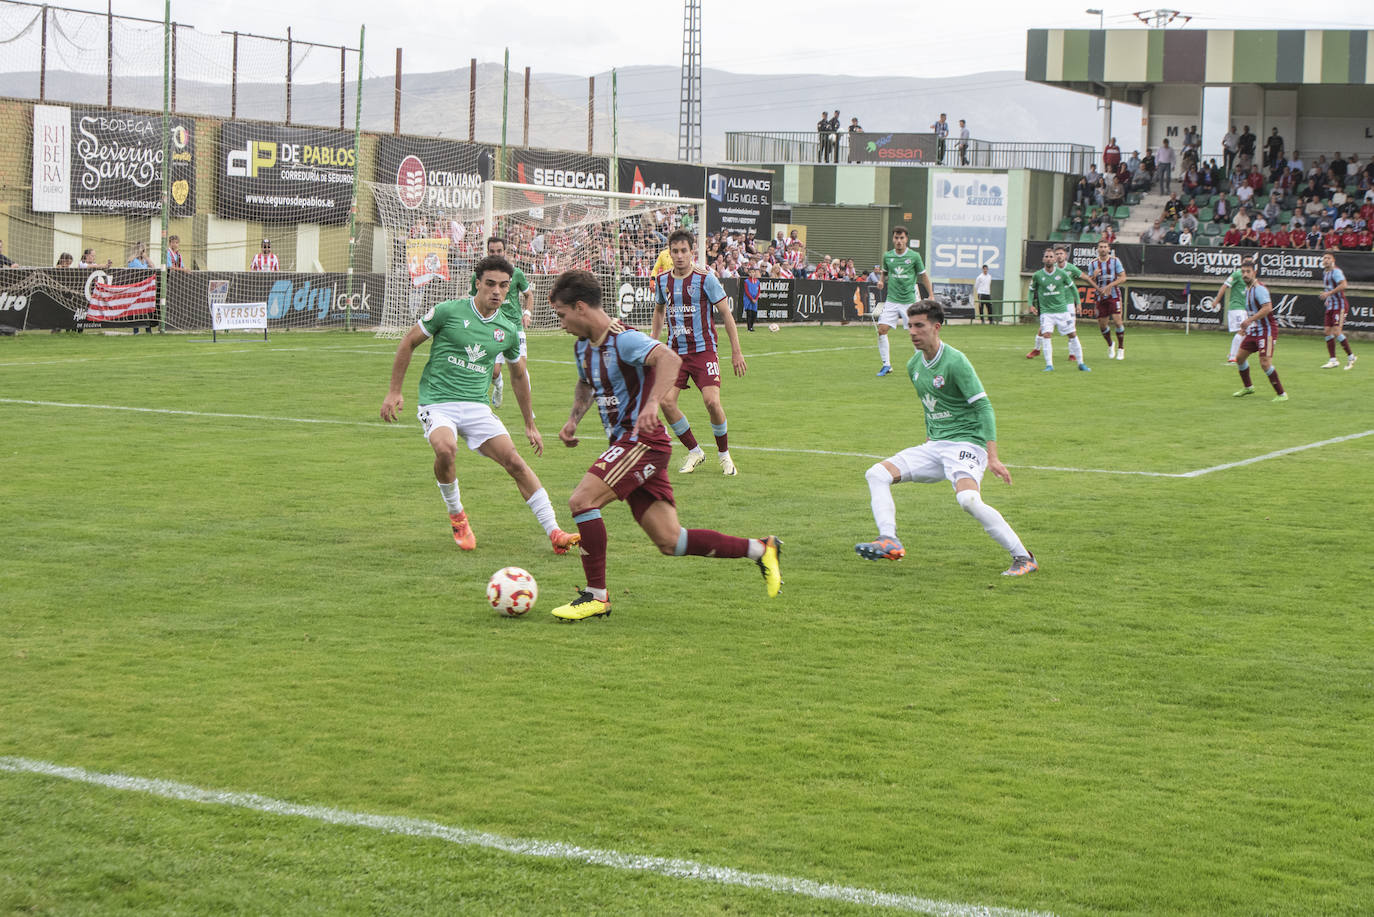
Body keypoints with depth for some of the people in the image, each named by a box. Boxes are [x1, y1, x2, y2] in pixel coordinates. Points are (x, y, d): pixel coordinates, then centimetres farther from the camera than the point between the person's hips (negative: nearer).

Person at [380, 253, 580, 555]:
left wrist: (530, 424, 26)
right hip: (437, 402, -3)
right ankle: (456, 514, -5)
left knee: (514, 461, -12)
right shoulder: (448, 311, -6)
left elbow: (519, 375, 23)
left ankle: (554, 533, -8)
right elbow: (408, 342, 4)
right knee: (445, 449, -33)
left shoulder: (508, 330, 7)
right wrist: (394, 391, 1)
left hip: (477, 407, 4)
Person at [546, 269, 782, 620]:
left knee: (581, 500, -20)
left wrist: (652, 403, -47)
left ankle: (596, 595, -10)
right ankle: (761, 549, 13)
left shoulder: (623, 339, -16)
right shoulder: (583, 345, 12)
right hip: (624, 444, 9)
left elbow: (669, 358, -33)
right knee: (669, 541, 4)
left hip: (643, 440, -9)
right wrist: (573, 419, 15)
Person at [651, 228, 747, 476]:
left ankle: (724, 454, 6)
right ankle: (694, 451, 8)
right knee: (666, 402, -12)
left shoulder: (705, 279, -8)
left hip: (703, 350, -4)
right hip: (675, 351, 4)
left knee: (712, 401, -17)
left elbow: (726, 314, -3)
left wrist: (737, 353, -4)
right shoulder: (662, 281, 5)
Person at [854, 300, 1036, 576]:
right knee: (877, 474, -5)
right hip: (934, 446, 8)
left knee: (968, 499, -33)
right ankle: (889, 541, -16)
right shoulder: (914, 365, 10)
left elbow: (984, 407, -16)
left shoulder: (955, 362, -14)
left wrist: (992, 456, -23)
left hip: (965, 443, -8)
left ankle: (1023, 558, -22)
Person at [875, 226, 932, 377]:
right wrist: (882, 281, 2)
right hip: (891, 300, 2)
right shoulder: (887, 256, 5)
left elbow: (924, 276, 6)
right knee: (882, 330, -9)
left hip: (909, 301, -2)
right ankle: (886, 364, 2)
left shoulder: (914, 256, -3)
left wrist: (931, 295, 1)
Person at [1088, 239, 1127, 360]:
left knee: (1117, 321, -14)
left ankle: (1121, 348, -1)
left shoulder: (1115, 261, -1)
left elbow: (1123, 278, -4)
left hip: (1114, 296, -3)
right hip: (1101, 297, 3)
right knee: (1102, 324, 2)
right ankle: (1110, 345, 29)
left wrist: (1109, 286, -15)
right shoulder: (1093, 263, 6)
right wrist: (1094, 275, -15)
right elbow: (1090, 281, 8)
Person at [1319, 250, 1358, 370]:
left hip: (1340, 305, -9)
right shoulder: (1325, 272, 15)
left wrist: (1329, 293, -26)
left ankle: (1351, 357, -2)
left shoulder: (1336, 271, -13)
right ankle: (1333, 360, 8)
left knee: (1337, 332, -15)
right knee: (1327, 331, 4)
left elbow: (1343, 285, -28)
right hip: (1331, 306, 9)